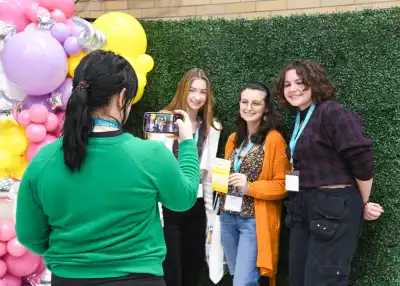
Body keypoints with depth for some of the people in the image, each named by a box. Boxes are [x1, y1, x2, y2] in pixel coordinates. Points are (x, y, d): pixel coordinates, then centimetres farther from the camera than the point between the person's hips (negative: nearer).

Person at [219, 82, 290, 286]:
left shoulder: (274, 139, -9)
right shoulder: (233, 139, 11)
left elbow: (283, 185, -10)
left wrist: (250, 187, -22)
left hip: (255, 220, -6)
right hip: (227, 217, 7)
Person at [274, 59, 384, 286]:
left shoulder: (331, 112, -13)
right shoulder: (300, 119, 15)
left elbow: (361, 159, -18)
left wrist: (363, 204, -7)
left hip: (335, 208, -9)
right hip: (303, 208, 9)